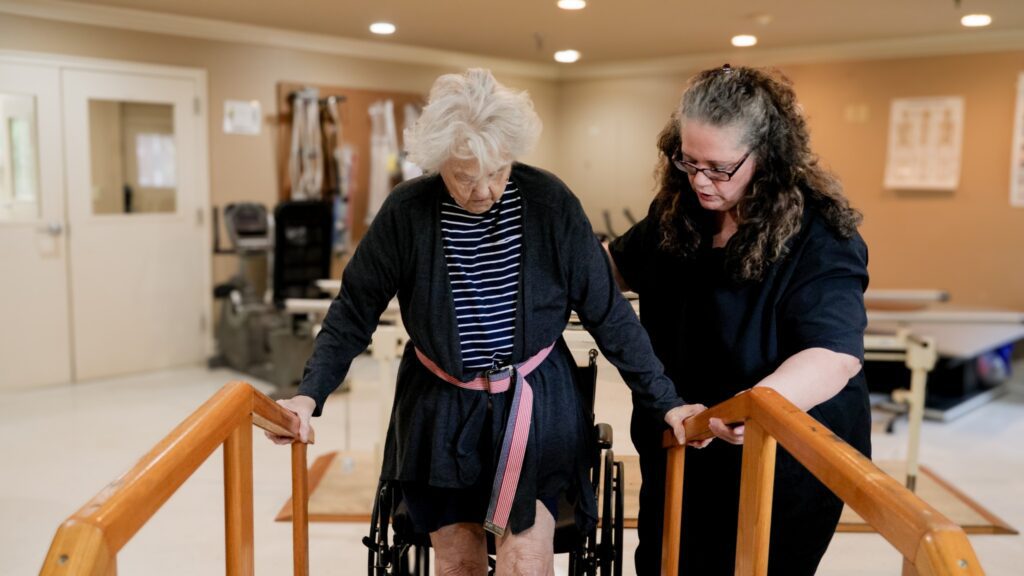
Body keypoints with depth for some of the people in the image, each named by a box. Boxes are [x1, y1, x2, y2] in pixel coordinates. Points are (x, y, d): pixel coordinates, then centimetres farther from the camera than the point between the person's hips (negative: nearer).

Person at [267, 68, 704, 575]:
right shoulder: (406, 212, -12)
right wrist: (310, 394, -13)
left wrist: (664, 402, -5)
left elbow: (608, 313, -6)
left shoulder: (550, 204, -13)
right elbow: (354, 311, -2)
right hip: (439, 409, 1)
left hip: (535, 404, -1)